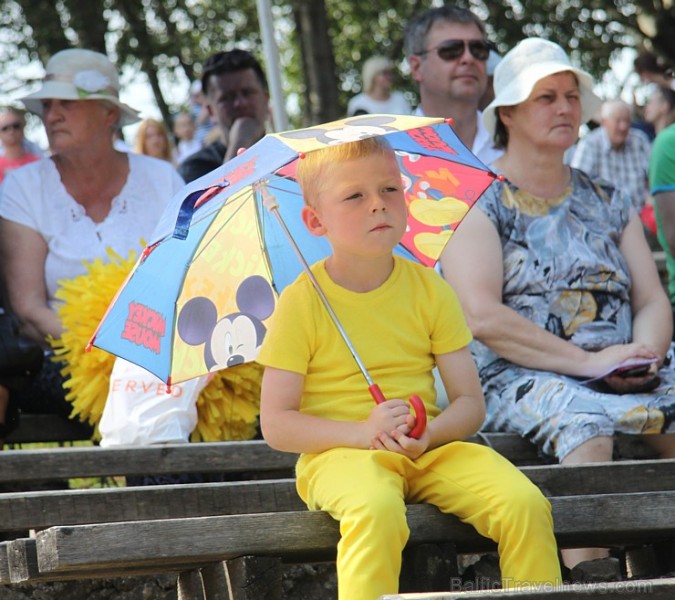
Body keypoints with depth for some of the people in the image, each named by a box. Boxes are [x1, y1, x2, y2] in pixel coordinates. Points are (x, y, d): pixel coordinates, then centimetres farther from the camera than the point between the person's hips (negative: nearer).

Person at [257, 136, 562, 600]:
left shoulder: (430, 290, 6)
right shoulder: (302, 303, -4)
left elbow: (471, 403, 5)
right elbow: (276, 425, -6)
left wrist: (429, 434, -18)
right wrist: (364, 432, -20)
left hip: (429, 449, 4)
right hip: (338, 453, -4)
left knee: (525, 505, -20)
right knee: (376, 511, -38)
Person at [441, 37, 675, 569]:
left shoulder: (609, 202, 22)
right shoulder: (481, 203, 4)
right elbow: (481, 316, -9)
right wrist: (586, 361, -15)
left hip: (625, 382, 5)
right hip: (520, 380, -5)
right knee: (584, 422, -37)